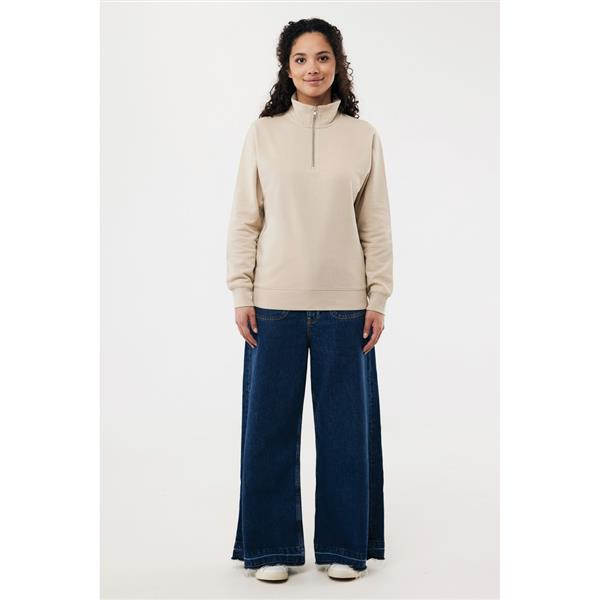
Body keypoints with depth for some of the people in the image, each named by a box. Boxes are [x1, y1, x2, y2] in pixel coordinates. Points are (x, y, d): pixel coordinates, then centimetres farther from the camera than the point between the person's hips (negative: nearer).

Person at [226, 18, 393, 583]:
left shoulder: (363, 136, 5)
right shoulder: (262, 133, 4)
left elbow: (376, 224, 5)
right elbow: (244, 219, 4)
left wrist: (378, 297, 0)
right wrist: (241, 293, -2)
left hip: (344, 304, 0)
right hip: (275, 302, 0)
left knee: (346, 424, 7)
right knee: (270, 424, 4)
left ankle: (343, 545, 22)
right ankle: (271, 547, 19)